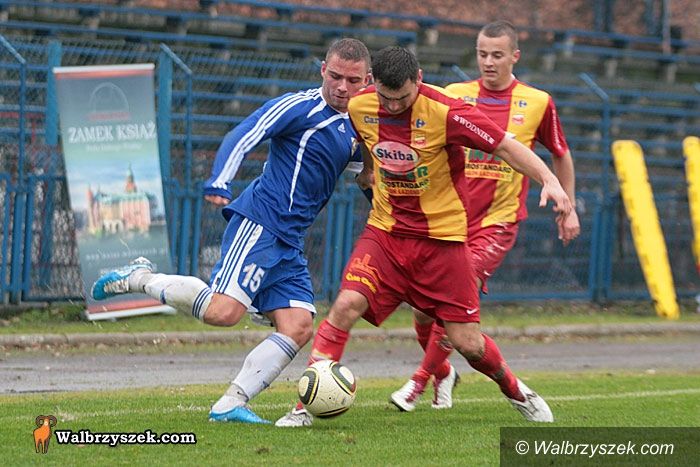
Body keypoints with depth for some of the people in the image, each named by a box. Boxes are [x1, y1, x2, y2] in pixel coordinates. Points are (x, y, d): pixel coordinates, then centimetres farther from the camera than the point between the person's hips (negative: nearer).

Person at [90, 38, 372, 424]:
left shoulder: (355, 127, 18)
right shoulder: (300, 107, -8)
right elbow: (241, 137, -17)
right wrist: (219, 183, -32)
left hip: (289, 244, 8)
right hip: (259, 222, -8)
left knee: (298, 327, -7)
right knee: (222, 311, -23)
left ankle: (229, 406, -5)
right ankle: (140, 278, -3)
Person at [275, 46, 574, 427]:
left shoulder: (445, 112, -19)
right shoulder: (359, 107, -6)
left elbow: (506, 147, -15)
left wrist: (549, 181, -26)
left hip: (442, 238, -2)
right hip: (384, 232, 3)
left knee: (467, 342, 0)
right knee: (346, 304, -21)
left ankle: (513, 389, 32)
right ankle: (306, 406, -17)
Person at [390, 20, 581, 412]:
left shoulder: (538, 103, 1)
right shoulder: (455, 96, 3)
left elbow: (561, 155, 14)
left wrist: (569, 210, 15)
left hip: (498, 221, -2)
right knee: (424, 306, 1)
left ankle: (421, 382, -5)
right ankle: (443, 373, 30)